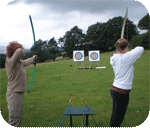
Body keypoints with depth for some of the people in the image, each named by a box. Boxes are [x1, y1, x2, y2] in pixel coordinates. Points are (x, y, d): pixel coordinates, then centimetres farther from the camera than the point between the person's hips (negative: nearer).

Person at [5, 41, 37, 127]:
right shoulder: (10, 62, -20)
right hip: (14, 94, -10)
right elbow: (19, 51, -39)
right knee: (14, 120, -2)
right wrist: (22, 52, -16)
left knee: (19, 117, 22)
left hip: (20, 93, 10)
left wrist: (34, 58, 46)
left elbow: (26, 62, 30)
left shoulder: (20, 62, 7)